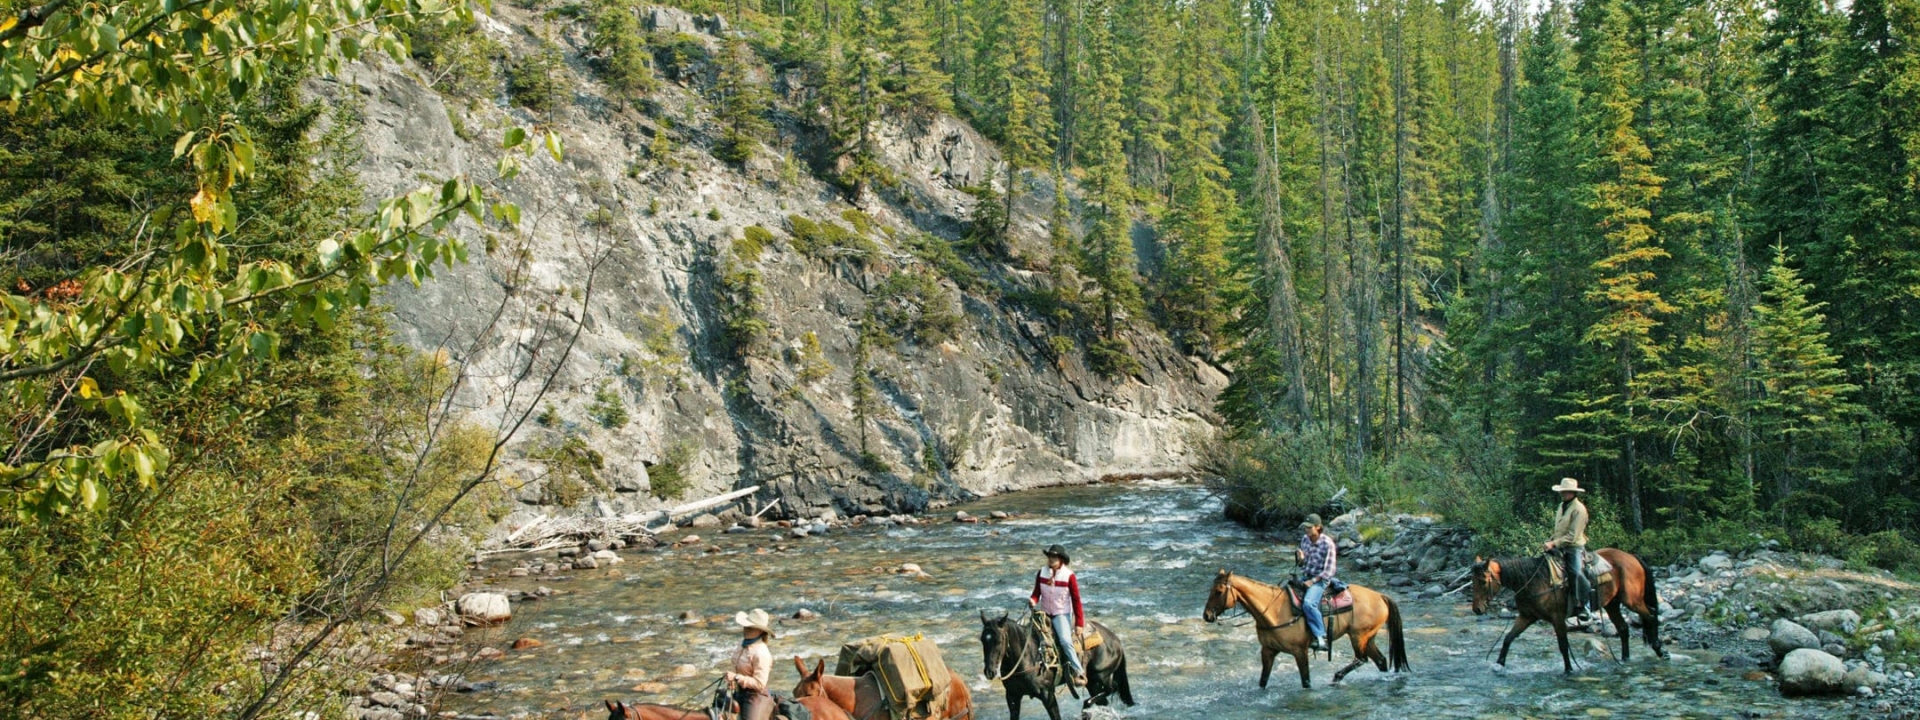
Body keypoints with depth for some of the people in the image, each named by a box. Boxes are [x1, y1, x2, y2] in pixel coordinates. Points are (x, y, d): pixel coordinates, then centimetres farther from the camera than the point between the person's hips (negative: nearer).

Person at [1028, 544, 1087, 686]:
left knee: (1065, 640, -24)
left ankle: (1079, 672, -18)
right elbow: (1037, 593, 8)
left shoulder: (1069, 576, -11)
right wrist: (1032, 600, -17)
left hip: (1061, 614, -5)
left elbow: (1076, 600, -7)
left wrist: (1079, 623, -8)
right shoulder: (1041, 573, -1)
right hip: (1044, 613, 5)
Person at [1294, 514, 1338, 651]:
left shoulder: (1327, 543, -15)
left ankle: (1321, 637, -24)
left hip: (1320, 579, -8)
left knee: (1308, 603, -31)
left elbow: (1328, 571, -14)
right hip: (1305, 577, 8)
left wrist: (1312, 581, -17)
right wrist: (1301, 558, -8)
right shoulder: (1305, 539, 5)